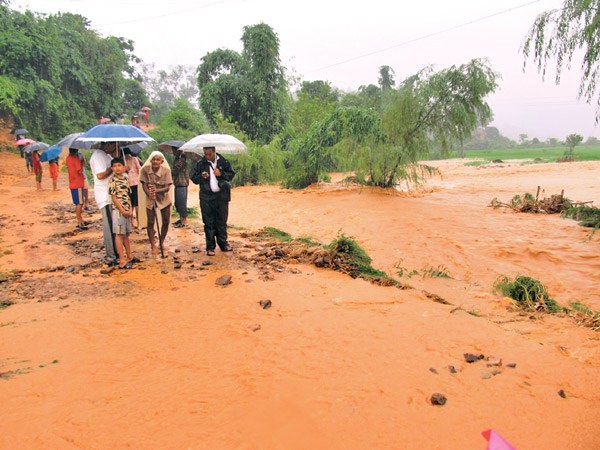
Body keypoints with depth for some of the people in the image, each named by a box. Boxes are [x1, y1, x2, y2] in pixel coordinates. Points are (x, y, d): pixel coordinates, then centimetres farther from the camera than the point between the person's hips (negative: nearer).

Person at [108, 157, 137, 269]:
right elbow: (114, 197, -12)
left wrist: (130, 210, 2)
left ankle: (129, 257, 27)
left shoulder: (125, 179, 11)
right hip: (118, 210, -7)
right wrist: (123, 211, -14)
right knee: (119, 235, -3)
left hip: (127, 211, 7)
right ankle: (122, 262, 0)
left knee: (126, 234, 16)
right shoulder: (113, 180, -10)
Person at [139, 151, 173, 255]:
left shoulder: (166, 170, -14)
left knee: (166, 222, 5)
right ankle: (153, 245, 13)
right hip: (150, 199, 0)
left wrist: (157, 190, -35)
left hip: (164, 198, 1)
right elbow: (144, 185, -10)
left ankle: (162, 243, 25)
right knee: (150, 222, 0)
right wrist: (149, 194, -29)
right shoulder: (145, 170, -12)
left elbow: (168, 187, -17)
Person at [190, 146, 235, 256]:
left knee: (222, 221, 7)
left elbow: (231, 174, 7)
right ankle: (210, 247, 11)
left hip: (222, 196, 0)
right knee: (209, 223, 3)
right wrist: (201, 177, -14)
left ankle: (223, 244, 22)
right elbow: (193, 178, 7)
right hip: (206, 198, 0)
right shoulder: (200, 164, 5)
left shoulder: (223, 162, 4)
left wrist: (221, 174, -10)